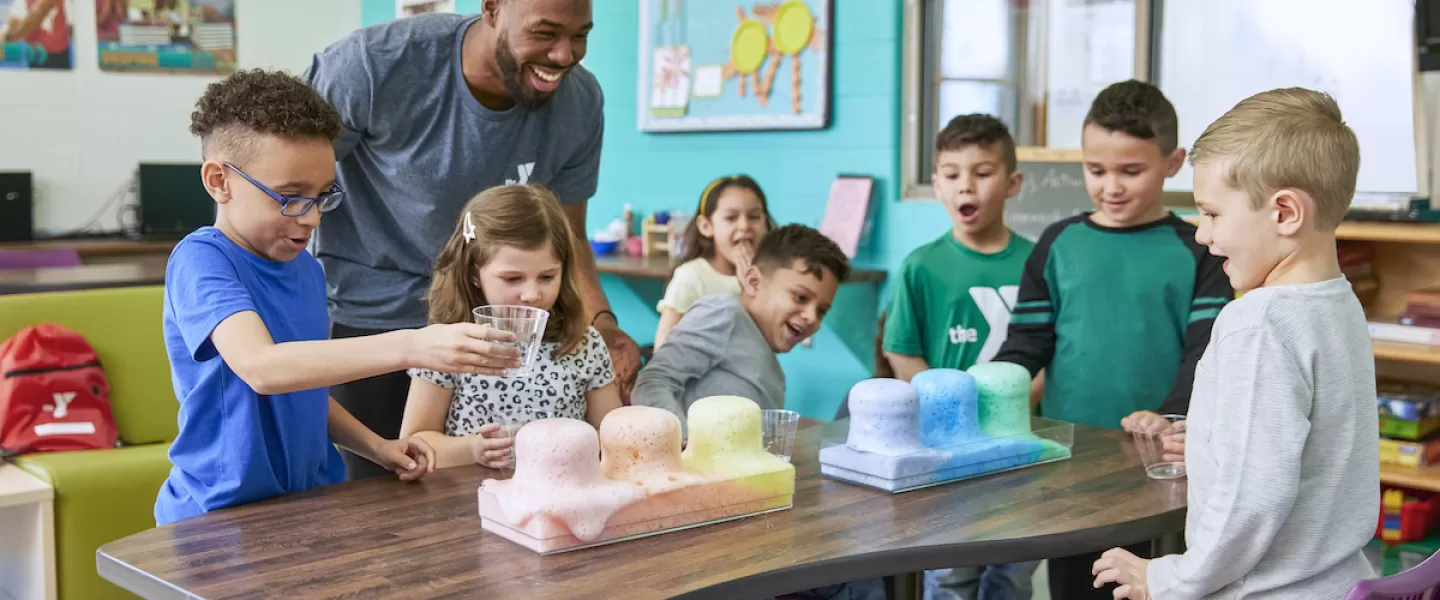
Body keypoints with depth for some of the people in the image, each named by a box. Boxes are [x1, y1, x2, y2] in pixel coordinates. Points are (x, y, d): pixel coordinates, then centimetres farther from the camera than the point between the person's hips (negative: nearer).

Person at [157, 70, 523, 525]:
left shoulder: (307, 269, 9)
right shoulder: (201, 261, -12)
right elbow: (261, 368, -31)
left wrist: (376, 448, 6)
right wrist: (410, 348, -38)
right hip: (221, 514, -4)